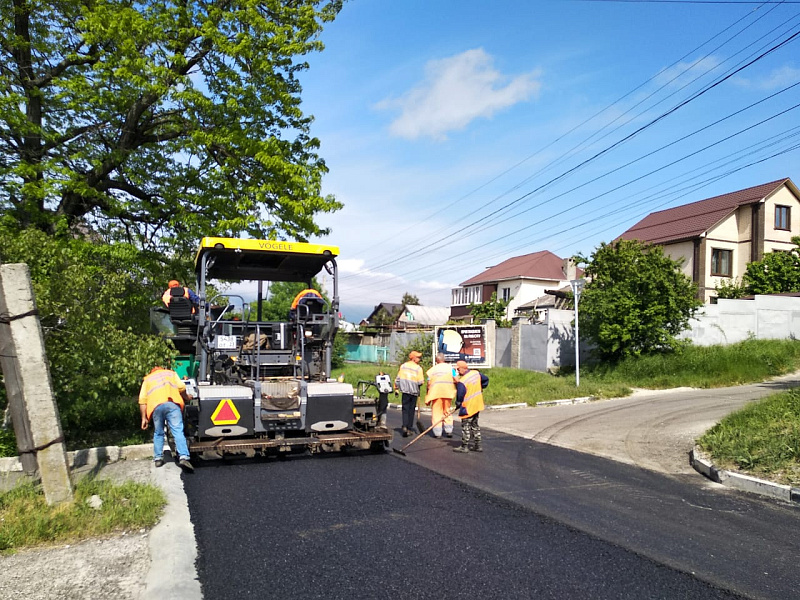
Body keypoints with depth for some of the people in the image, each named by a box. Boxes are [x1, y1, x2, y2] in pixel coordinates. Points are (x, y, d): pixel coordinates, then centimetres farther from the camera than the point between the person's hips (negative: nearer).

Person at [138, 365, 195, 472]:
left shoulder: (147, 379, 32)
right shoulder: (171, 373, 30)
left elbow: (142, 400, 19)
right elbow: (181, 387, 12)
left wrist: (144, 418, 18)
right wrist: (186, 397, 30)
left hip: (155, 406, 2)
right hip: (172, 403, -2)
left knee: (158, 433, 20)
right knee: (178, 431, -9)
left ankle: (158, 458, 19)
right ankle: (183, 457, -22)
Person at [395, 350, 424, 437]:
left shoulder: (403, 366, 2)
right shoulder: (418, 368, -8)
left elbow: (398, 378, 4)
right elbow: (420, 382, -12)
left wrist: (396, 388, 14)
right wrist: (420, 383, 10)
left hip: (405, 391, 1)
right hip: (414, 391, -1)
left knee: (405, 410, 5)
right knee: (411, 410, 10)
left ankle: (405, 426, -14)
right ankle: (409, 428, 14)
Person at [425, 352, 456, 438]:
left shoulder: (432, 370, 6)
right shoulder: (450, 367, 5)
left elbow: (429, 384, 3)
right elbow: (455, 380, -2)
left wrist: (428, 399, 9)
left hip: (436, 392, -1)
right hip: (448, 392, 1)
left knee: (436, 412, 5)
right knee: (447, 411, 16)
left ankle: (437, 433, 4)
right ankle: (449, 431, 15)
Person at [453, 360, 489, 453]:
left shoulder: (461, 382, -24)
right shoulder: (476, 373, 0)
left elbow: (460, 396, -19)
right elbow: (486, 379, 16)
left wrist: (458, 405, -1)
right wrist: (480, 389, 25)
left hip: (468, 407, -8)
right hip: (477, 405, 8)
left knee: (466, 426, 3)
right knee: (474, 424, 18)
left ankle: (464, 446, 9)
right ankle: (477, 445, 22)